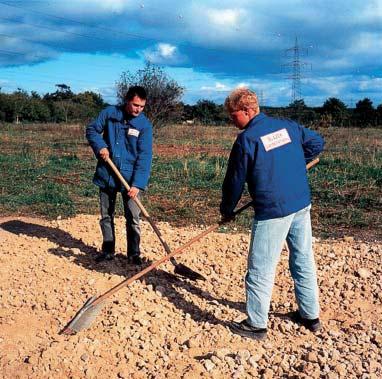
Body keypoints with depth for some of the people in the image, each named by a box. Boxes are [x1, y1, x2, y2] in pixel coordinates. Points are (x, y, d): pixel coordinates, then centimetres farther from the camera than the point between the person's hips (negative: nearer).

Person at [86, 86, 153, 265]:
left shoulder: (145, 125, -8)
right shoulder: (109, 113, -2)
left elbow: (144, 156, -13)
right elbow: (91, 130, 7)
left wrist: (137, 183, -21)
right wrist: (100, 146, -14)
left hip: (130, 178, -2)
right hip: (106, 174, 2)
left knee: (133, 218, 0)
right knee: (106, 216, 12)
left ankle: (134, 254, 15)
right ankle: (108, 250, 26)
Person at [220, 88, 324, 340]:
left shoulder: (246, 139, -11)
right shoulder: (288, 126, 6)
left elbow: (235, 181, -3)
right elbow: (317, 143, 19)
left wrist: (227, 211, 11)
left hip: (272, 211, -7)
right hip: (302, 205, 7)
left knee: (261, 270, 4)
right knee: (304, 261, 18)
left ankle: (257, 324, 14)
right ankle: (310, 315, 32)